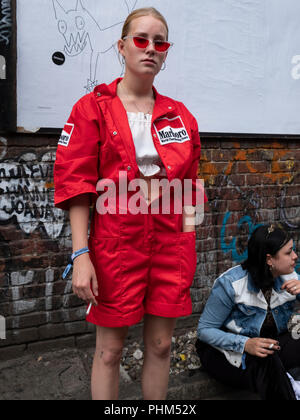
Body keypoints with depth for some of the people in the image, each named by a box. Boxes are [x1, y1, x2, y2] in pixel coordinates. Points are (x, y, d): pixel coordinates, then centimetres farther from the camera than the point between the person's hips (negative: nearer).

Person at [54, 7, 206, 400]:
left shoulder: (180, 115, 10)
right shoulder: (92, 108, -1)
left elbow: (189, 185, 13)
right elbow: (76, 184, -6)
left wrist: (188, 241, 5)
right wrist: (81, 255, -13)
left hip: (171, 243, 4)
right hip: (115, 244, -3)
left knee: (161, 345, 13)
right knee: (110, 349, 8)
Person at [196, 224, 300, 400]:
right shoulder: (231, 284, -20)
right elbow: (205, 329, -16)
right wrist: (245, 344, -33)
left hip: (271, 343, 5)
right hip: (226, 350, -5)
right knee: (267, 363, -36)